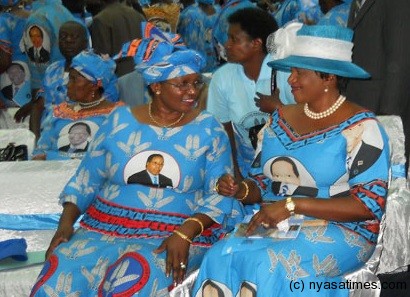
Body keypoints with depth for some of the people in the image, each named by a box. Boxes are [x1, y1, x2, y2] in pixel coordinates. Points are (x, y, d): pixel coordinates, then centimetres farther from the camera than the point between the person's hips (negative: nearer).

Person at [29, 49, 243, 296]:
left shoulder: (209, 128, 2)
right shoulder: (119, 120, 8)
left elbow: (220, 194, -3)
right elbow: (86, 180, 13)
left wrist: (186, 232, -19)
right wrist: (66, 223, -3)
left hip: (180, 233, -2)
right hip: (105, 229, 3)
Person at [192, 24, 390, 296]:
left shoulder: (361, 127, -7)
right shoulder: (281, 119, 12)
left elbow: (369, 204, -14)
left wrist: (292, 205, -19)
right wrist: (241, 189, -6)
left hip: (338, 232, -5)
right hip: (273, 224, 5)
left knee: (267, 265, -33)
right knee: (221, 255, -24)